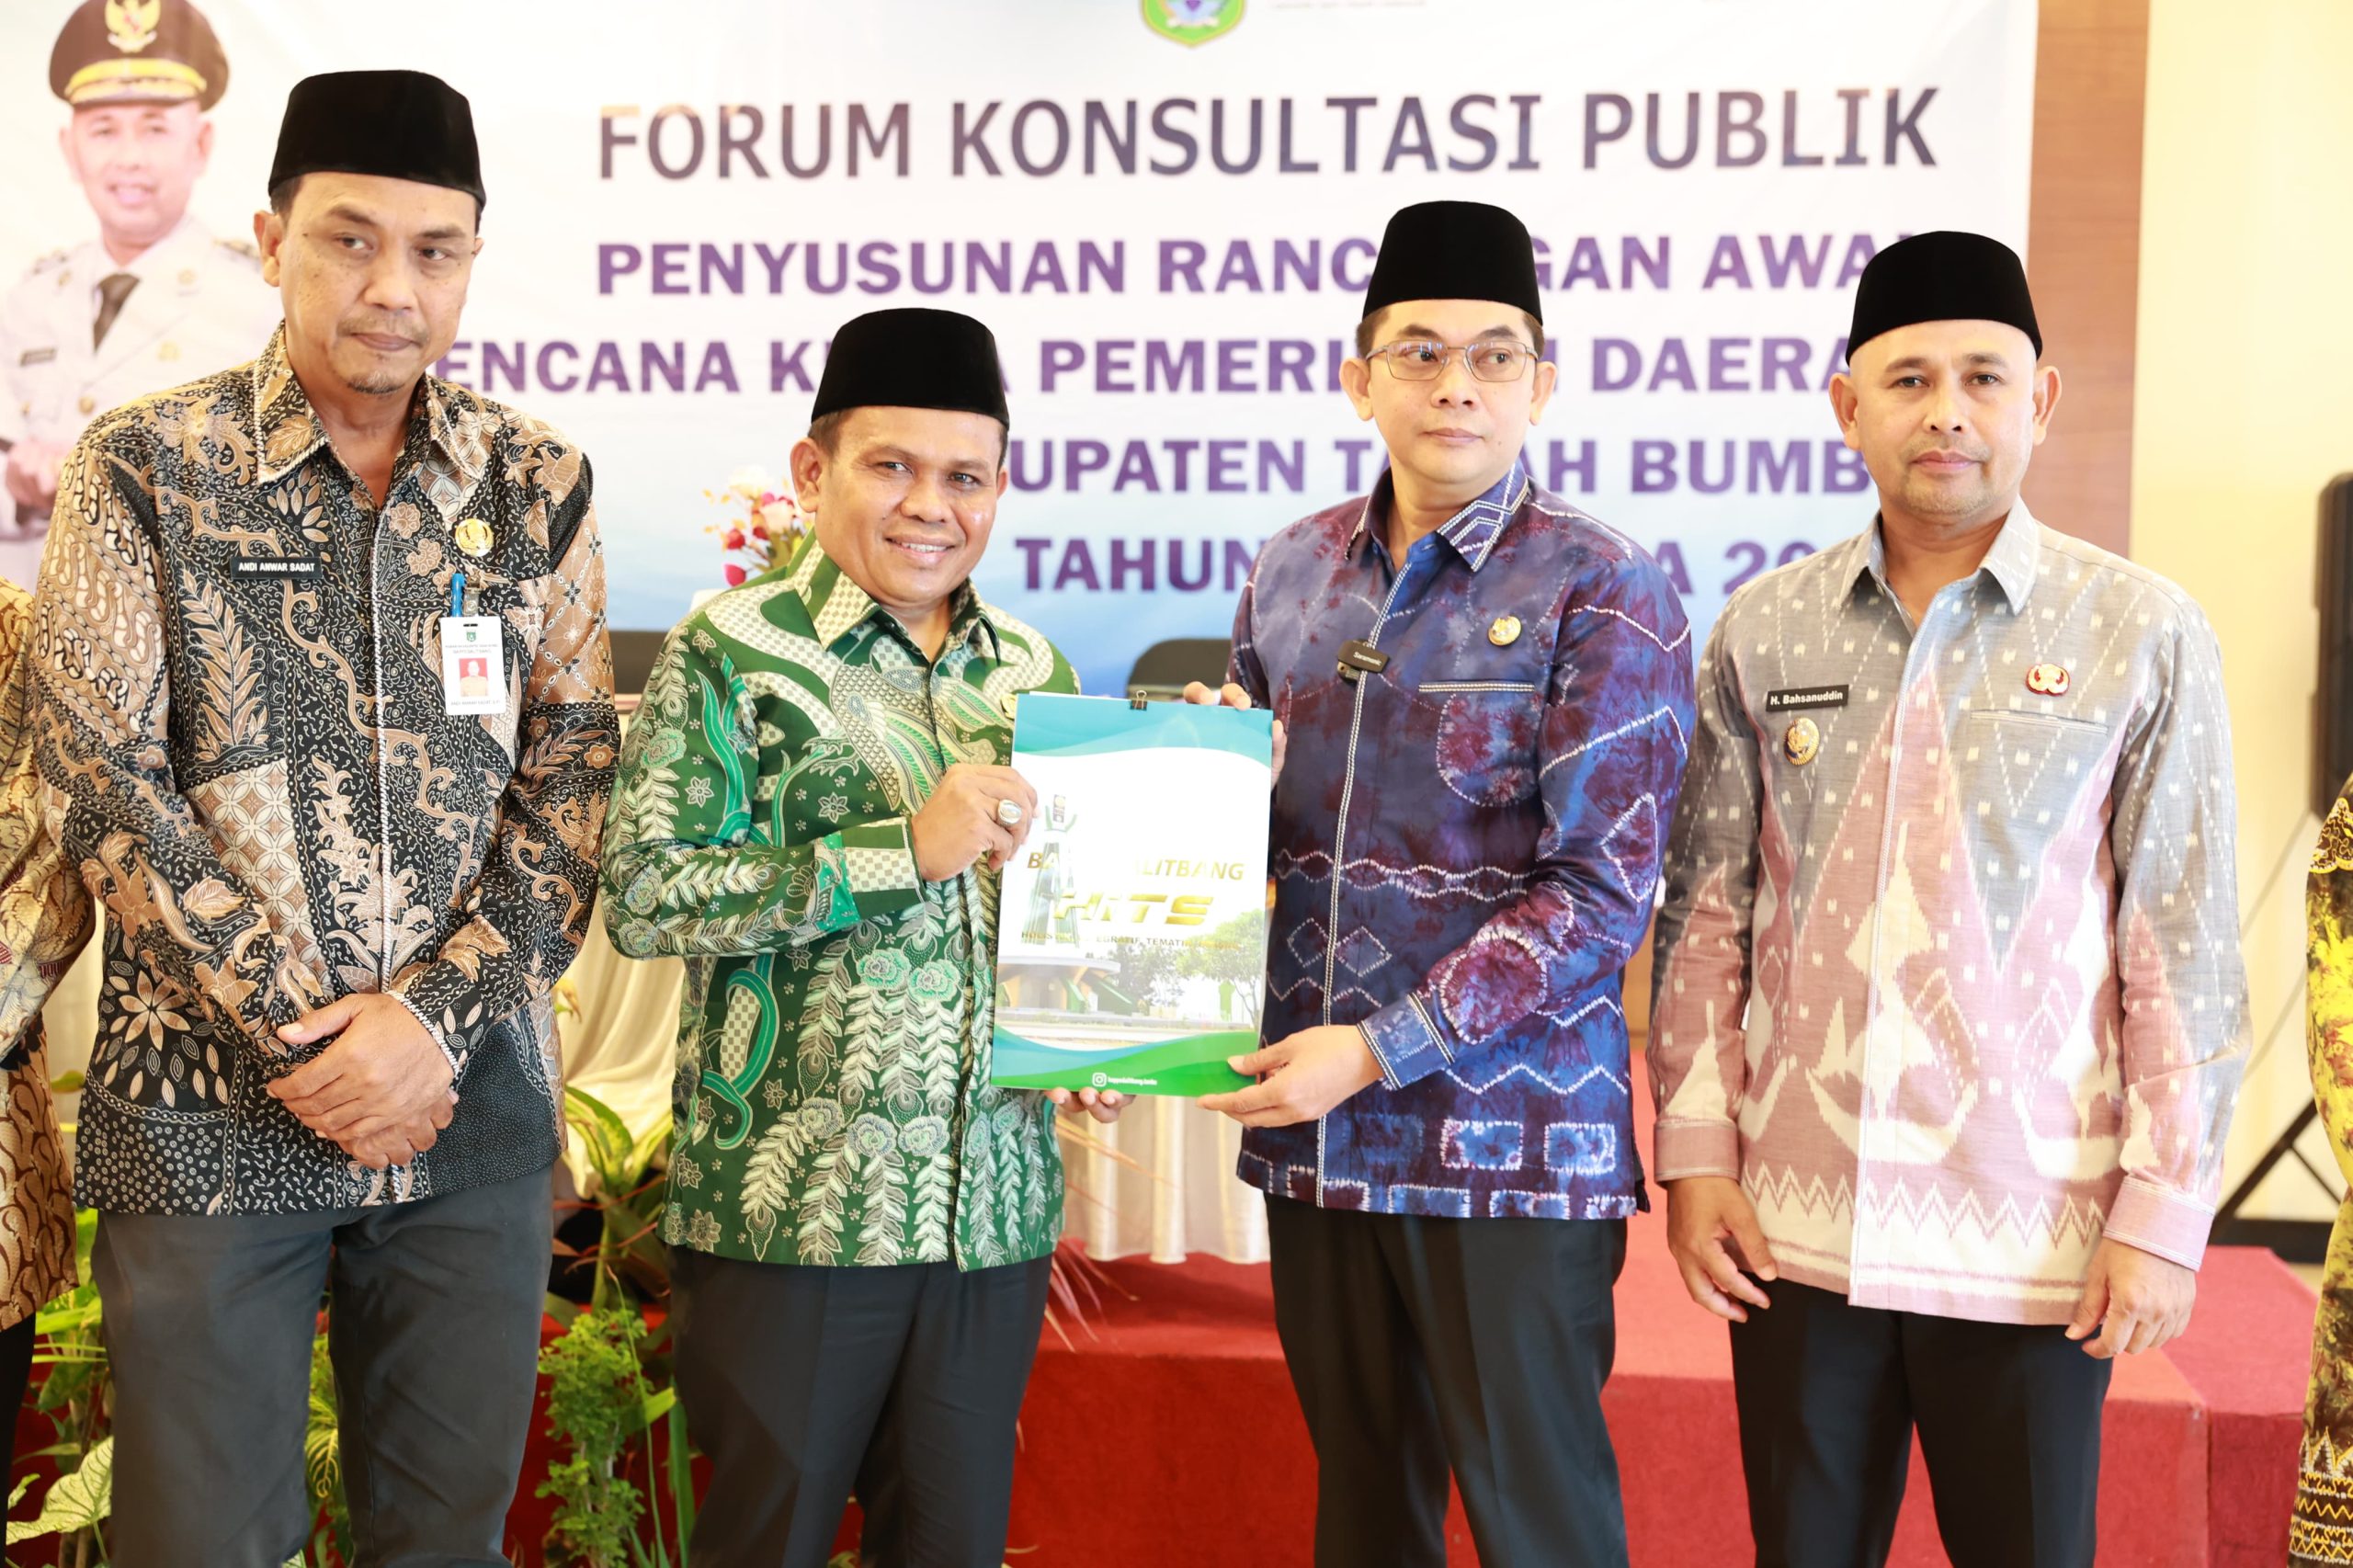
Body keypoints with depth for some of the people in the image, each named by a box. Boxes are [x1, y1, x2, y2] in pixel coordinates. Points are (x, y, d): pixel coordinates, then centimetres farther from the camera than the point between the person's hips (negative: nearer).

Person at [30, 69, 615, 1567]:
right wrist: (301, 1033, -12)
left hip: (475, 1102, 2)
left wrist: (436, 1013, -11)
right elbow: (105, 779, -8)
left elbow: (574, 780, 1)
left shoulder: (540, 486, 5)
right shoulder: (144, 473, -2)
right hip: (205, 1109, -2)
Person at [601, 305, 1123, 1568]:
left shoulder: (1034, 670, 11)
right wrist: (906, 847, -20)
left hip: (995, 1211, 5)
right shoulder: (732, 651, -6)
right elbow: (642, 896, -15)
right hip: (786, 1212, -4)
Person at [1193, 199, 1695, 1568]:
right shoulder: (1295, 571, 8)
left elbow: (1601, 894, -14)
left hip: (1510, 1136, -5)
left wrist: (1376, 1050, -17)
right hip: (1313, 1127, 5)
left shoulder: (1602, 593, -8)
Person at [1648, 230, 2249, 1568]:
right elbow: (1706, 914, 8)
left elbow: (2185, 952, -2)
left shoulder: (2140, 633, -2)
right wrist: (1695, 1152, 3)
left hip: (2030, 1242, -2)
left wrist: (2166, 1215, -5)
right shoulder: (1765, 631, 4)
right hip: (1795, 1227, 2)